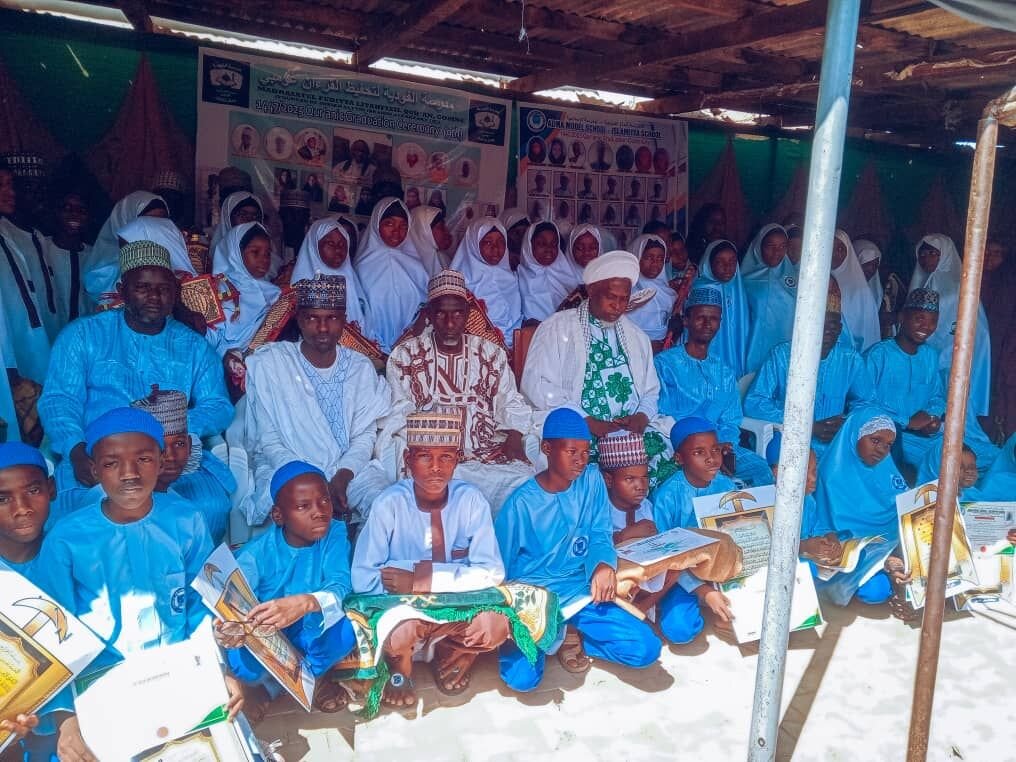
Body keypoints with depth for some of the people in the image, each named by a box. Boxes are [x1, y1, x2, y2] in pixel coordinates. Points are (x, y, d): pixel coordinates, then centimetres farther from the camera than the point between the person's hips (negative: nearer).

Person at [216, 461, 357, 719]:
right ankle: (262, 682, 4)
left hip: (312, 634, 1)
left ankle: (317, 673, 3)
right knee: (241, 661, -34)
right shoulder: (256, 553, -18)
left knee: (345, 629, -32)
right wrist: (228, 629, -52)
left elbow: (340, 586, -31)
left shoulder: (335, 534, -16)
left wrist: (306, 603, -54)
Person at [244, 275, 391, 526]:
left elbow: (365, 435, 3)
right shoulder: (267, 364, -5)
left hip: (348, 469, 3)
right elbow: (269, 441, -7)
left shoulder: (361, 367, 5)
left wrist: (343, 476, -17)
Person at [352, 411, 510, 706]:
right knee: (400, 632, -33)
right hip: (401, 608, -1)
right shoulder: (390, 503, -18)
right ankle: (400, 669, 5)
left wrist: (429, 579, -25)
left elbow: (491, 572, -13)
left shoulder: (471, 499, -13)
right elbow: (364, 580, -21)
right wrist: (453, 572, -21)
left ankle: (453, 654, 10)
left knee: (496, 624, -26)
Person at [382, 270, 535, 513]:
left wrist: (514, 438, -7)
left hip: (490, 455, 3)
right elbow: (400, 414, 4)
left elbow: (512, 405, 14)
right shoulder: (405, 355, 10)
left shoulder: (491, 353, 16)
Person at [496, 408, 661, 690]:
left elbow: (600, 535, 0)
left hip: (580, 592, 3)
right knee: (522, 677, -25)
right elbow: (500, 568, -3)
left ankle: (571, 634, 10)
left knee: (646, 649, -14)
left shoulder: (592, 479, -2)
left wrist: (604, 564, -21)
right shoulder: (522, 502, -13)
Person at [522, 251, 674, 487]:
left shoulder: (637, 337, 23)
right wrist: (586, 422, -15)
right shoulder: (557, 328, 5)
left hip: (633, 429, 5)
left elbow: (650, 391, 25)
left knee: (661, 451, -24)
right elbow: (538, 385, -7)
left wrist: (642, 416, 0)